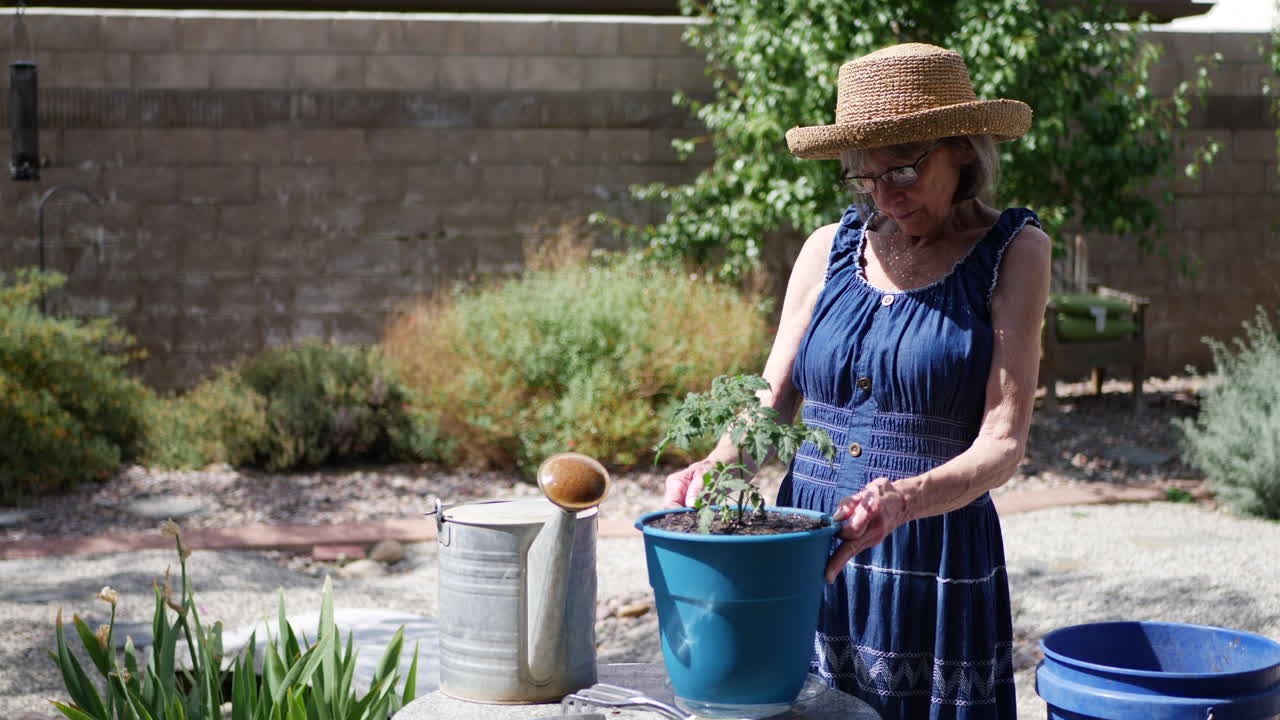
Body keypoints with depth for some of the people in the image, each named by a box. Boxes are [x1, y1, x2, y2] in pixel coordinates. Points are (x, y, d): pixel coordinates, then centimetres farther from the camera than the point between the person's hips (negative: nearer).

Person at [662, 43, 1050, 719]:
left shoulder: (1012, 252, -2)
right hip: (806, 561, 3)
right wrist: (714, 468, -11)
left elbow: (1002, 442, -9)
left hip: (934, 573, -3)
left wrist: (906, 499, -28)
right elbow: (769, 404, 10)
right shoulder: (830, 249, 9)